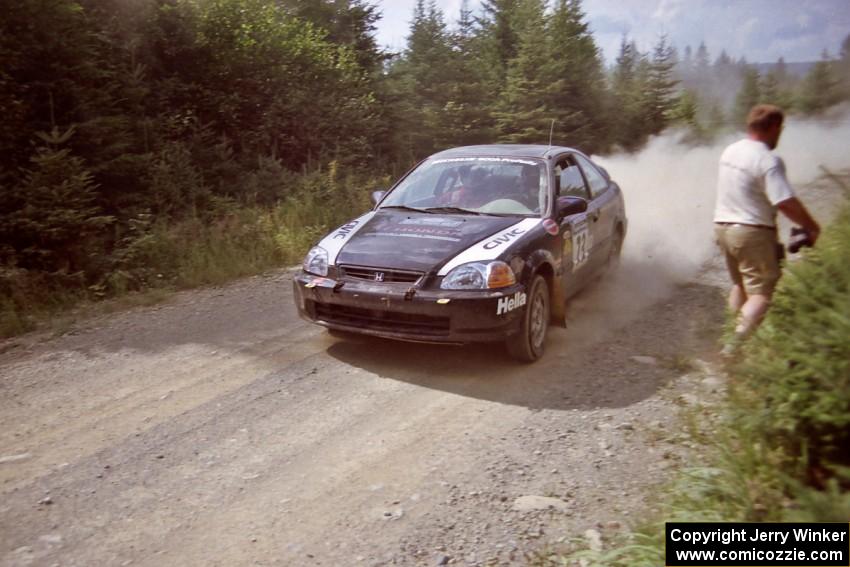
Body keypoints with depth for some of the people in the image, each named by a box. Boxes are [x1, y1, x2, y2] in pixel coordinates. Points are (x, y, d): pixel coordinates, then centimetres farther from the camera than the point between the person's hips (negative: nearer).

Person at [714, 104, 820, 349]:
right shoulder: (768, 160, -18)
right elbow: (786, 202, -24)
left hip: (723, 226, 8)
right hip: (752, 231, -8)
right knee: (762, 292, -3)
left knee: (740, 285, 22)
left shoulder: (729, 151, 8)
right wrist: (812, 227, -12)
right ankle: (737, 344, -15)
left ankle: (735, 338, 28)